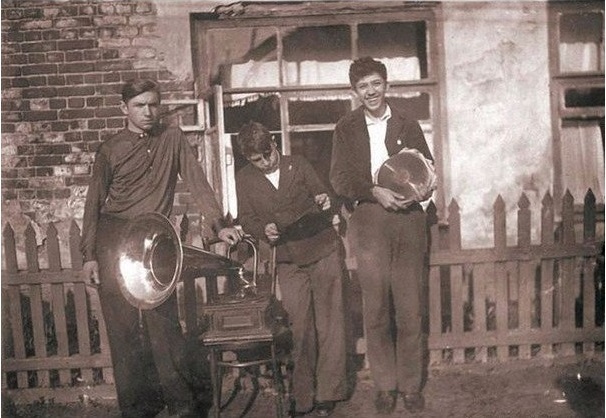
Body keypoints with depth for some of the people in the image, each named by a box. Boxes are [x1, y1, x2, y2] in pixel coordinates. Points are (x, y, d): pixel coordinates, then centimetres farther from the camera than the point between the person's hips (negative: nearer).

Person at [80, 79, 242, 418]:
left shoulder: (173, 139, 4)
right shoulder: (111, 150, 3)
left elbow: (197, 182, 0)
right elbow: (94, 203, 6)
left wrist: (219, 224, -12)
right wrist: (89, 255, 2)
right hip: (114, 242, 0)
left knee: (163, 323, -6)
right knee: (123, 326, 2)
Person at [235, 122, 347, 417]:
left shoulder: (299, 165, 5)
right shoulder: (244, 179, 6)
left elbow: (322, 194, 12)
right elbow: (246, 219, 7)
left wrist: (325, 202, -11)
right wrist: (263, 229, -13)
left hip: (323, 251, 0)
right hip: (289, 262, 1)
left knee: (329, 324, 1)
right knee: (299, 328, 0)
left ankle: (328, 393, 10)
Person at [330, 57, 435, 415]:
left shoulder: (408, 126, 10)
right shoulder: (346, 128, 8)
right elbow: (340, 179, 1)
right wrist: (375, 192, -15)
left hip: (407, 222, 1)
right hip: (369, 225, 0)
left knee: (410, 310, 2)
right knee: (376, 310, 2)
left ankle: (411, 385, 15)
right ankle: (385, 385, 15)